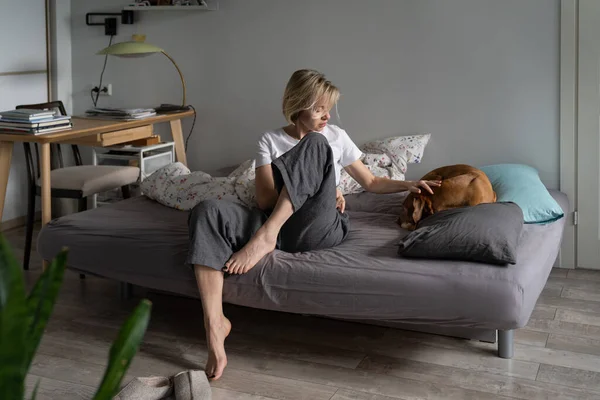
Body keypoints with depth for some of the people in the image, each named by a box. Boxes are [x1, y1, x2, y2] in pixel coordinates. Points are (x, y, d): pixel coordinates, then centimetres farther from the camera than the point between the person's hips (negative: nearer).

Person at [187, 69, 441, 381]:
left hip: (320, 229, 0)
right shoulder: (270, 140, 11)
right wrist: (317, 192, -8)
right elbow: (264, 200, -1)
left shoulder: (335, 136, 17)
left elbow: (371, 182, 23)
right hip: (277, 225, 0)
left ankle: (265, 237, -29)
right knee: (207, 211, -28)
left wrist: (408, 185, 6)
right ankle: (215, 324, -38)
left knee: (315, 143, -20)